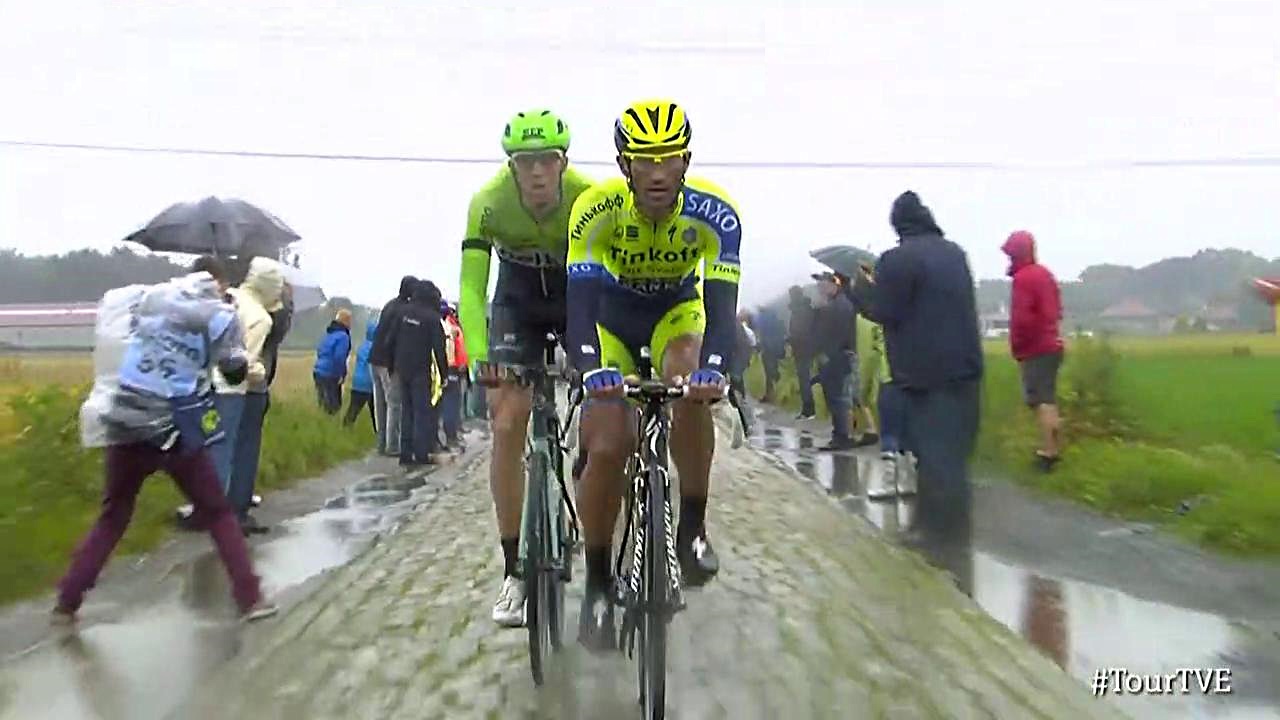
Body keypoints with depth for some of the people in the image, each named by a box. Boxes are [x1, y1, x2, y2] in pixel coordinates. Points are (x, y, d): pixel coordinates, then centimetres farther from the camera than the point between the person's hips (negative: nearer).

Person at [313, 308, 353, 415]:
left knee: (323, 404, 15)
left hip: (319, 372, 9)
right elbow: (339, 358, -21)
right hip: (330, 375, -9)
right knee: (333, 406, -4)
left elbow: (319, 351, 21)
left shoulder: (329, 333, 13)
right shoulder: (343, 336, -14)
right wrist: (341, 375, -12)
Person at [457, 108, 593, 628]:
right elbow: (471, 289, -28)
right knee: (507, 426, -12)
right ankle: (514, 570, -2)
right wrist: (480, 358, -43)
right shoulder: (488, 202, -27)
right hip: (517, 303, 0)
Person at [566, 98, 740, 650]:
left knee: (693, 395, -33)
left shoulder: (714, 212, -26)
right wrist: (593, 369, -54)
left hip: (677, 312, 1)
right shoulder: (597, 208, -29)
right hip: (612, 316, -1)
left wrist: (714, 366, -52)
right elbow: (581, 298, -36)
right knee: (608, 445, -16)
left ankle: (692, 529, -12)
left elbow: (720, 302, -33)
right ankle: (597, 583, 3)